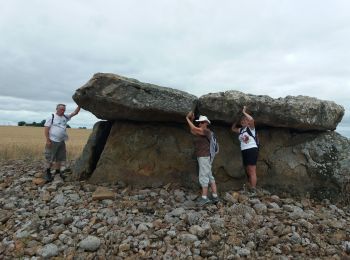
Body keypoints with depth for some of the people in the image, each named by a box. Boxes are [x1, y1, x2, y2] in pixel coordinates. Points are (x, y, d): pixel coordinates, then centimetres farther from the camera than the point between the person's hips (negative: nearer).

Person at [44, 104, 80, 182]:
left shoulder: (65, 117, 10)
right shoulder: (51, 117, -6)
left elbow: (75, 113, 10)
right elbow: (46, 129, -9)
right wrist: (47, 140, -15)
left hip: (62, 142, 6)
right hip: (52, 141, -6)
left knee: (60, 158, 12)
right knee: (50, 158, 1)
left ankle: (57, 171, 24)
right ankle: (48, 172, 14)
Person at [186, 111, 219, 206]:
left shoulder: (206, 131, -11)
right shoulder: (201, 132, 16)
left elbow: (194, 129, -18)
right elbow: (192, 131, 19)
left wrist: (188, 119, -6)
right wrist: (191, 120, 10)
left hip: (204, 157, -10)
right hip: (202, 157, 10)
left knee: (203, 177, -8)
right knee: (209, 177, 9)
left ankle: (204, 197, -4)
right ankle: (215, 196, 13)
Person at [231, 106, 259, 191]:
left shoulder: (250, 127, -2)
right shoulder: (240, 130, 17)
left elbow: (251, 119, -21)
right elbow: (233, 128, 31)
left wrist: (244, 112, -8)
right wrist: (236, 121, 23)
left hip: (252, 150, -8)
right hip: (244, 151, 8)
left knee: (252, 171, -12)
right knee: (247, 171, 11)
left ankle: (253, 189, -11)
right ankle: (251, 188, 19)